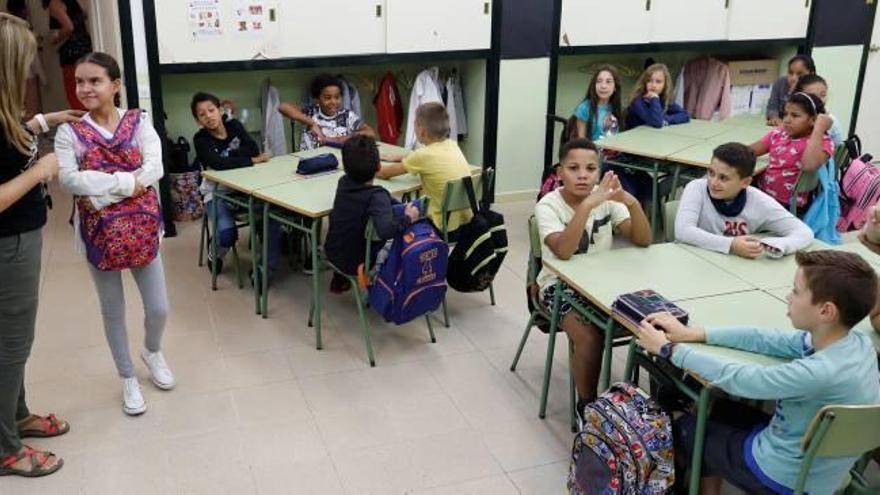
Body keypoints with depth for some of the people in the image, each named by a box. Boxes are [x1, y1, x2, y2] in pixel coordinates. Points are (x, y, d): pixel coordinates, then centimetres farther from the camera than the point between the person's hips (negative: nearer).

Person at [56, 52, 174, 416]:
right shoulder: (69, 132, -5)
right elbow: (69, 179, -19)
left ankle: (152, 351, 41)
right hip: (99, 232, 0)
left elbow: (155, 168, -15)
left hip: (142, 228, 1)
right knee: (113, 311, 13)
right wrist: (127, 182, -22)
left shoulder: (140, 122, -3)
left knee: (159, 308, 8)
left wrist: (101, 189, -20)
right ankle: (128, 378, 31)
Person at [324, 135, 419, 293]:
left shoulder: (344, 182, -7)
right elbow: (385, 230, -45)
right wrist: (408, 218, -29)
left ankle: (338, 280, 43)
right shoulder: (377, 196, -28)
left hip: (332, 254, 5)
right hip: (356, 264, -5)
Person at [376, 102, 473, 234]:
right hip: (466, 219, 7)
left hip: (445, 227, -7)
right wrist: (399, 158, 28)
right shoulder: (453, 145, 1)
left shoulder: (423, 155, -18)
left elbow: (382, 173, -8)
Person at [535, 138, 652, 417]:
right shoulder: (548, 205, -15)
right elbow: (563, 252, -33)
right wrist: (588, 204, -39)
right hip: (560, 285, -4)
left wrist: (632, 203, -28)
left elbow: (642, 241, -11)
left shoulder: (607, 198, -4)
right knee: (590, 337, -28)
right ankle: (586, 404, -4)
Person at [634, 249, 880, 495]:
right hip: (801, 452, 7)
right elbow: (766, 339, -4)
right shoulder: (855, 341, -12)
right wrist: (694, 333, -3)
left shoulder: (821, 372, -37)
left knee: (683, 428, 14)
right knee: (720, 409, 26)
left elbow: (734, 378, -27)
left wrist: (668, 348, -15)